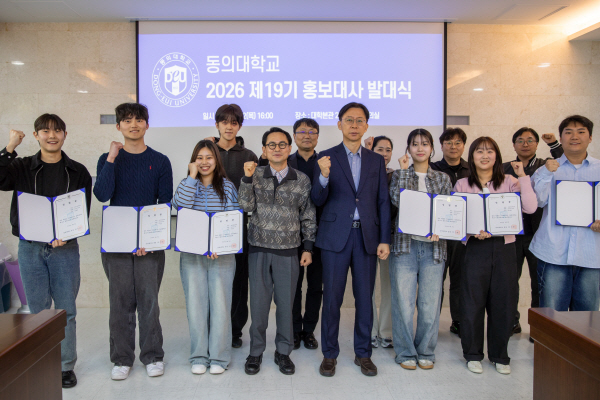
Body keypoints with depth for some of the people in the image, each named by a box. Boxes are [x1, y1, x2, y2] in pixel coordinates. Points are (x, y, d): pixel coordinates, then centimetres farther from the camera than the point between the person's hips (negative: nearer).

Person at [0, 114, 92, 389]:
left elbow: (84, 211, 0)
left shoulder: (78, 172, 3)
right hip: (30, 248, 1)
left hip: (65, 248, -1)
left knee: (66, 310, 5)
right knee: (38, 310, 9)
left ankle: (66, 366, 19)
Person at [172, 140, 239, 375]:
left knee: (220, 304, 1)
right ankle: (199, 356, 19)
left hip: (222, 255, -1)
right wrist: (192, 176, -7)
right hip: (192, 254, 1)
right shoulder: (188, 185, 9)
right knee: (195, 304, 5)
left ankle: (219, 357, 14)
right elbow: (179, 204, -12)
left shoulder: (227, 186, 6)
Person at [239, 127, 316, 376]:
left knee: (286, 302, 7)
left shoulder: (302, 180, 2)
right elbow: (246, 206, -6)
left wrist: (308, 248, 3)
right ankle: (256, 351, 24)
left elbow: (308, 217, 5)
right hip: (259, 249, 0)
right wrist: (247, 178, -15)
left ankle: (283, 351, 25)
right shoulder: (255, 175, 3)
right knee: (258, 302, 7)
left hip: (288, 251, 0)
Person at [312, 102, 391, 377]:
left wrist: (384, 240, 0)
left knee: (365, 298, 10)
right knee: (332, 298, 5)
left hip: (367, 236, 2)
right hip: (335, 235, -2)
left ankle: (363, 353, 26)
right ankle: (329, 354, 21)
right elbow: (318, 201, -3)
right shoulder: (326, 157, 2)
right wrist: (324, 176, -22)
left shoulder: (376, 160, 10)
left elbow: (383, 202, 8)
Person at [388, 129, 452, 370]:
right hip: (405, 245, -1)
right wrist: (404, 170, -10)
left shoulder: (443, 179, 12)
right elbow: (397, 200, -12)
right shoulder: (400, 175, 7)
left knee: (430, 304, 5)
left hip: (433, 246, 2)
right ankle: (406, 353, 19)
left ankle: (426, 352, 24)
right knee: (403, 303, 2)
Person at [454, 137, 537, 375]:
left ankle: (499, 355, 24)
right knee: (472, 302, 3)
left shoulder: (508, 182, 7)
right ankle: (473, 354, 20)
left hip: (504, 247, 1)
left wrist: (522, 177, -6)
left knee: (503, 303, 7)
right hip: (475, 248, -1)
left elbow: (530, 208, -6)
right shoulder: (462, 185, 6)